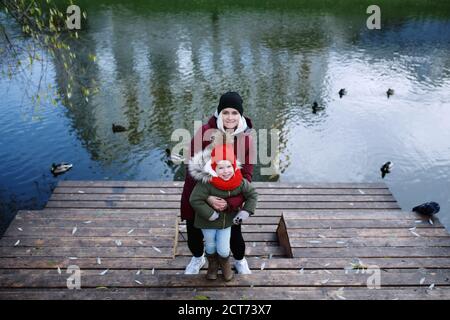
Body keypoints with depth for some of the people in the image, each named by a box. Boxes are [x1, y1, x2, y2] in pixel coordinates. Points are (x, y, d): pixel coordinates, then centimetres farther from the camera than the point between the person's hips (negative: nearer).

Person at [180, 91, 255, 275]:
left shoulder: (246, 139, -13)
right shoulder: (204, 132, -19)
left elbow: (246, 175, -13)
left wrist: (231, 202, -25)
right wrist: (207, 197, -27)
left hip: (229, 199, 1)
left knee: (234, 233, 14)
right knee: (194, 231, 17)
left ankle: (240, 260, 49)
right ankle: (198, 258, 52)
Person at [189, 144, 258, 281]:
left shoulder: (240, 182, -19)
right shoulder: (206, 182, -33)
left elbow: (252, 194, -4)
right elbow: (195, 200, -30)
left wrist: (245, 212, -13)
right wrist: (211, 214, -27)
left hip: (227, 221, 2)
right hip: (208, 222, -2)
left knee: (223, 250, 11)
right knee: (210, 246, 21)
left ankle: (225, 266, 46)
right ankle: (212, 266, 52)